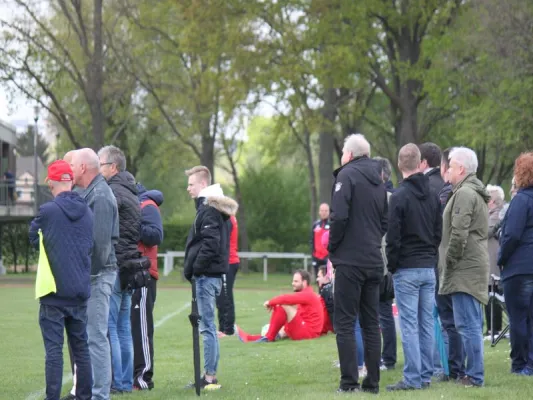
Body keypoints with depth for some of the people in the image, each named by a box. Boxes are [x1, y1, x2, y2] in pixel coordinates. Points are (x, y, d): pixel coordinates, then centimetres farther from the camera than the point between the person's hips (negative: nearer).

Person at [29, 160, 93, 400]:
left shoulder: (47, 211, -13)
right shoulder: (87, 213, 3)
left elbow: (34, 239, 2)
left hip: (54, 291, -5)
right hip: (81, 291, 5)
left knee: (53, 349, -4)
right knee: (81, 347, 14)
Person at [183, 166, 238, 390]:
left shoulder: (209, 211, -13)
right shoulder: (211, 209, 18)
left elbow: (210, 244, -22)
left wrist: (194, 269, -16)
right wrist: (191, 268, 13)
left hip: (207, 276, -10)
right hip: (211, 275, 10)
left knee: (207, 326, -8)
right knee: (208, 326, 12)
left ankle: (209, 377, -8)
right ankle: (210, 376, 16)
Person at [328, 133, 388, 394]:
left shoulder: (347, 175, -8)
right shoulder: (378, 181, 14)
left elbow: (339, 216, -17)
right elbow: (385, 222, 17)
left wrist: (332, 249, -6)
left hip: (350, 262, -7)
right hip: (374, 262, 7)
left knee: (345, 323, -4)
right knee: (371, 323, 10)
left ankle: (349, 382, -8)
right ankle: (372, 382, 10)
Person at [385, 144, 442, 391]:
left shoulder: (399, 196, -12)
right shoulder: (432, 195, 8)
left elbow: (393, 237, -12)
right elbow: (439, 231, 14)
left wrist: (392, 266, -1)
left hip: (406, 269, -6)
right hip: (429, 267, 6)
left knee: (409, 324, -5)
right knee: (426, 323, 9)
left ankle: (413, 378, -7)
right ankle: (426, 375, 11)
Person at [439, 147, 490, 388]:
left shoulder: (464, 194, -13)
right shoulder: (477, 193, 19)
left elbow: (459, 234, -20)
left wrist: (448, 263, -11)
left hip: (464, 269, -11)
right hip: (476, 267, 11)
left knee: (467, 323, -9)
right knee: (473, 323, 13)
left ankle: (475, 376, -10)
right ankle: (474, 373, 18)